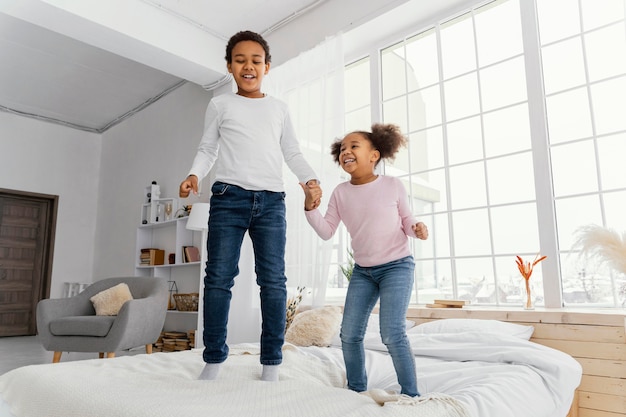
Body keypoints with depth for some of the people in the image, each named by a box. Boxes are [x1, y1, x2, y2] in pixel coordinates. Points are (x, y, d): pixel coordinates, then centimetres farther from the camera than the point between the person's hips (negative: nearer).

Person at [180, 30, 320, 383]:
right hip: (228, 197, -1)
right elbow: (207, 148, 14)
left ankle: (272, 363, 6)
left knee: (273, 280, -3)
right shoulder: (220, 104, 15)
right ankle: (214, 360, 7)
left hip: (271, 201, 1)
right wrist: (195, 174, -6)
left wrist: (310, 178, -2)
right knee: (219, 277, -4)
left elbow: (293, 153, 16)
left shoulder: (279, 108, 18)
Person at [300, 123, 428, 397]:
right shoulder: (340, 192, -1)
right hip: (362, 270, 4)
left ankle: (411, 395, 4)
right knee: (349, 333, 4)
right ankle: (356, 391, 24)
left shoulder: (393, 185, -8)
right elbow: (326, 232, -4)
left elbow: (406, 221, 1)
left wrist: (417, 229, -21)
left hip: (397, 266, -4)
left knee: (392, 333, -15)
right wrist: (310, 206, -19)